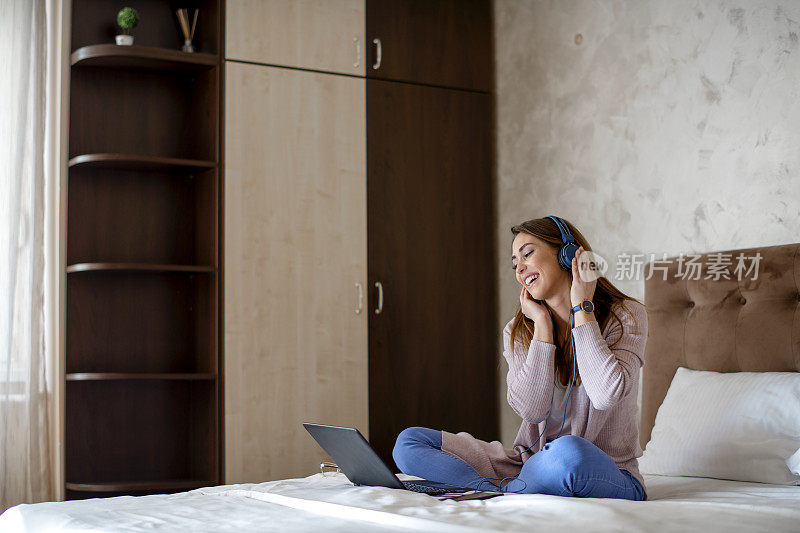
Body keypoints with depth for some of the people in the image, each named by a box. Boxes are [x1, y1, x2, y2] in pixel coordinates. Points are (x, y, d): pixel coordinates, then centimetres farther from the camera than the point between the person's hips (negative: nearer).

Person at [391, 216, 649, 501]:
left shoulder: (626, 316, -4)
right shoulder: (518, 332, 6)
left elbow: (606, 394, -22)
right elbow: (531, 409, -11)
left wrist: (582, 308, -13)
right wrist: (543, 324, -10)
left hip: (608, 477, -4)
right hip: (531, 464, 4)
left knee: (568, 451, -41)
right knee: (409, 442, -7)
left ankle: (501, 490, -12)